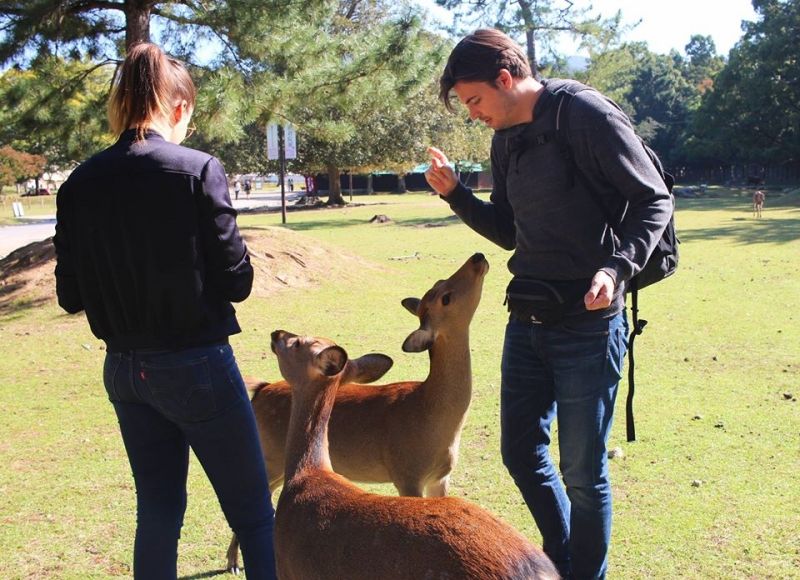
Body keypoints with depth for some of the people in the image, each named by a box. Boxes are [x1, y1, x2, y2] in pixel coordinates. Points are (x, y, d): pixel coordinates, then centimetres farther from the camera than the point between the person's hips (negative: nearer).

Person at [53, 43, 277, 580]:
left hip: (125, 370, 5)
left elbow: (71, 295, 3)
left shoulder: (79, 185, -2)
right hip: (197, 366, -5)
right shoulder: (198, 170, -15)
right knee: (253, 514, 8)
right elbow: (235, 281, -13)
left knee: (157, 511, 19)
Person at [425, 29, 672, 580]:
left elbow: (654, 201, -11)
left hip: (588, 322, -8)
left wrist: (617, 267, -26)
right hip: (527, 319, 8)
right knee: (521, 450, 16)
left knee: (582, 470, 3)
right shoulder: (506, 139, 10)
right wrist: (455, 193, 3)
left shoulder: (588, 115, -13)